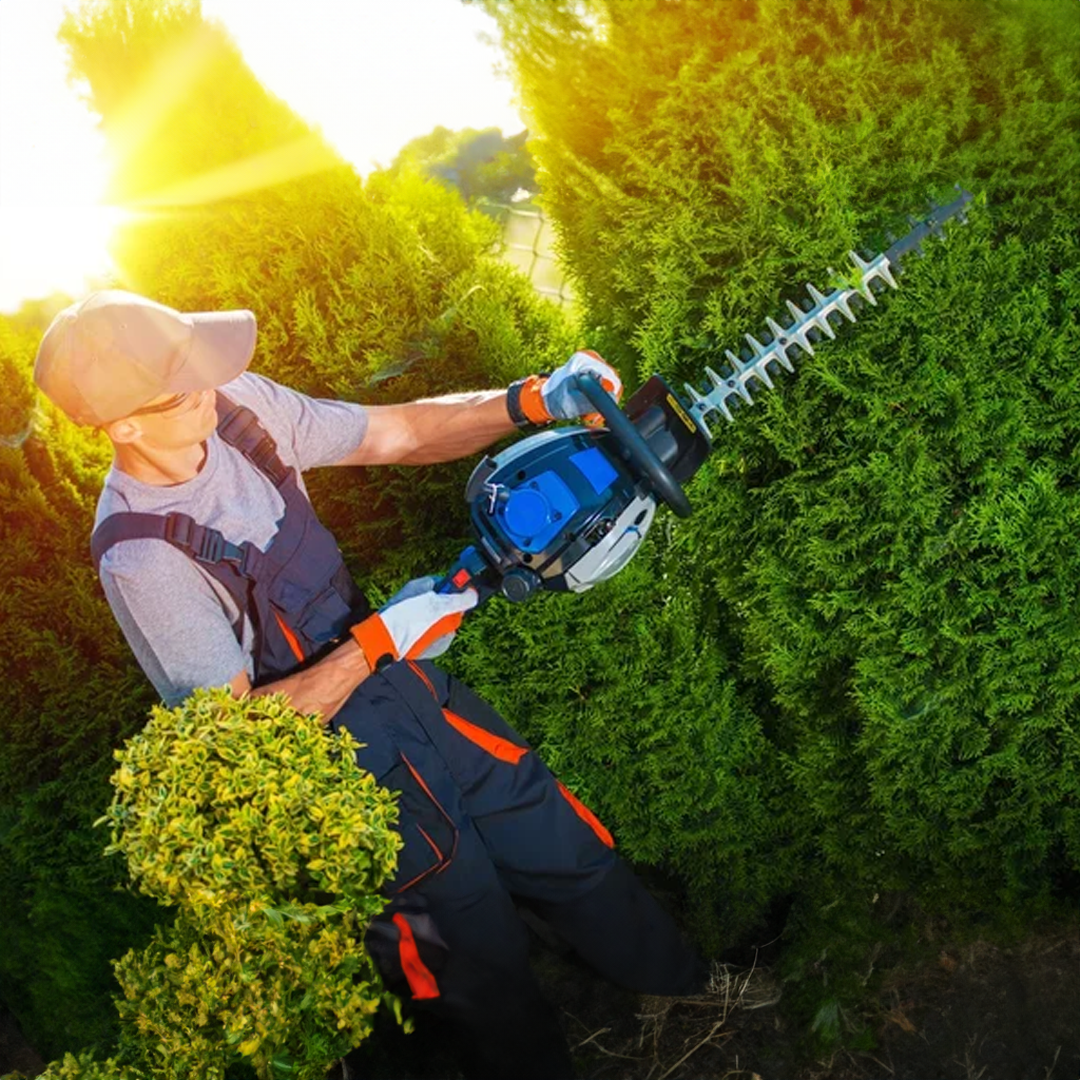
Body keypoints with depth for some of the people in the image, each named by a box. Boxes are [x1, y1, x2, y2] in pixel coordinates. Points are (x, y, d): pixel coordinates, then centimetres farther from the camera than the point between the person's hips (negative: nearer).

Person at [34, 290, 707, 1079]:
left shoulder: (236, 403, -10)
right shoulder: (139, 555, -27)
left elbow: (399, 435, -1)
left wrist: (529, 402, -14)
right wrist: (379, 639, -25)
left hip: (403, 685, 6)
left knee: (573, 857, 19)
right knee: (487, 962, 10)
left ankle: (691, 990, 45)